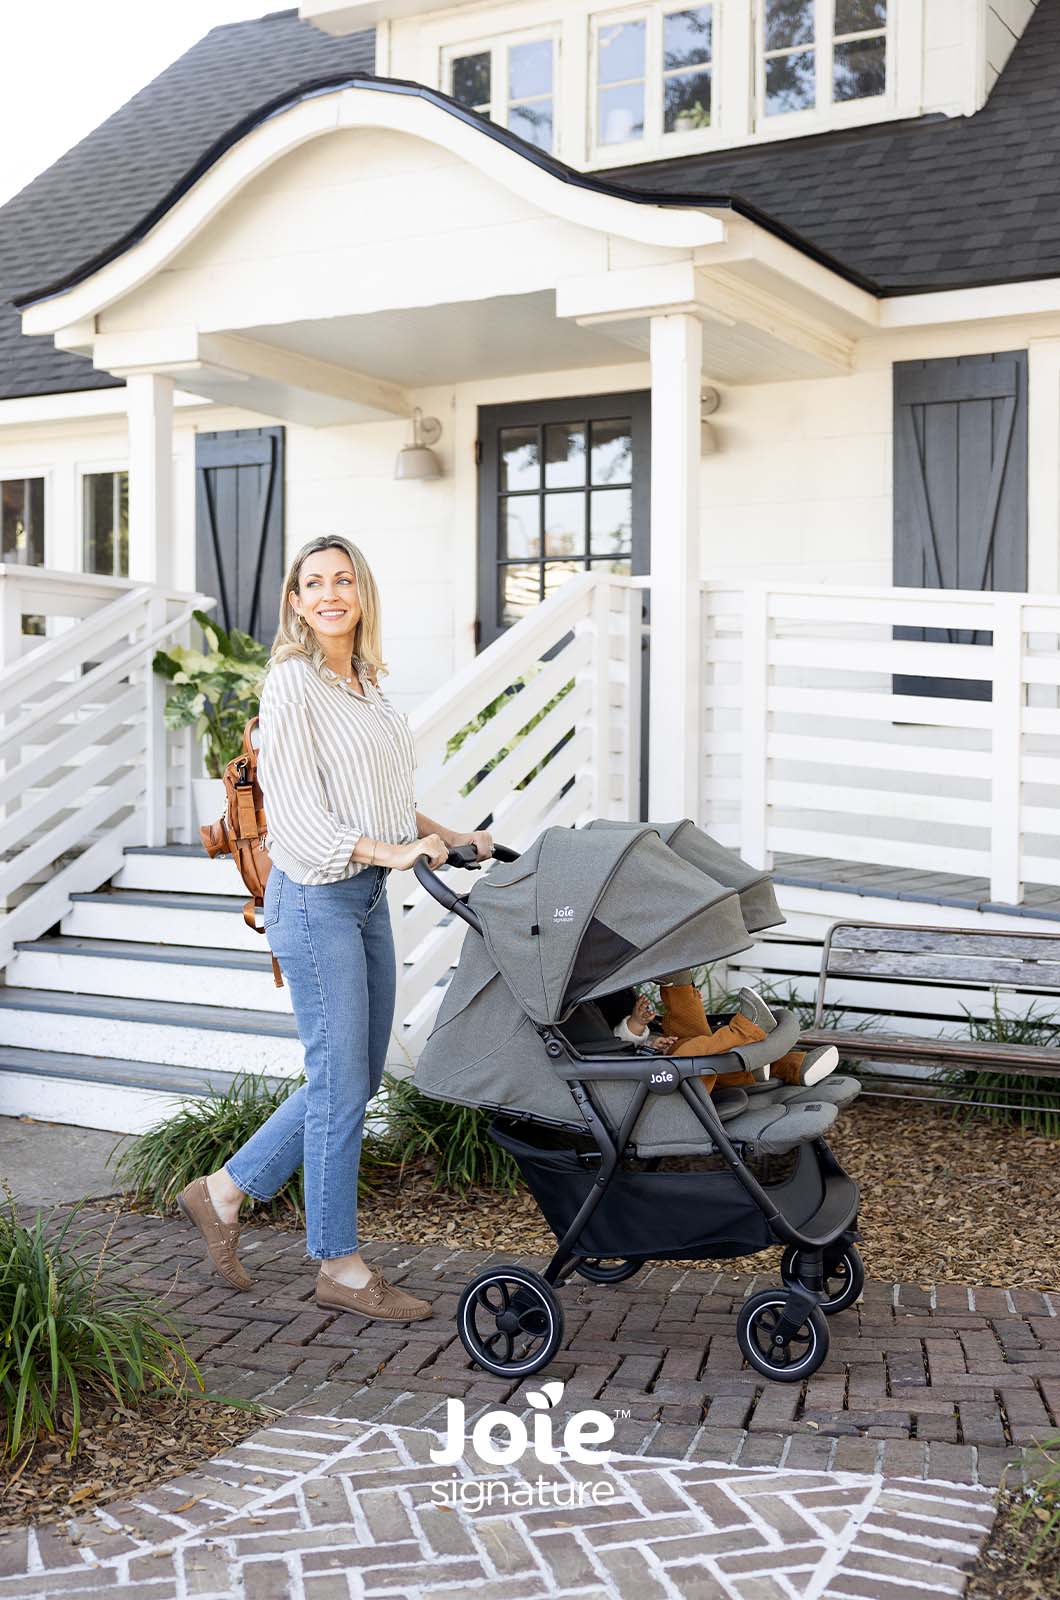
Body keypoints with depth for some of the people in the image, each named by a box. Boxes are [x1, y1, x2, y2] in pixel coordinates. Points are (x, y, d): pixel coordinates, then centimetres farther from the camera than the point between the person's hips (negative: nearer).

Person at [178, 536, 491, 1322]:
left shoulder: (365, 683, 13)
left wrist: (447, 835, 10)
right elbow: (299, 814, -19)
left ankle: (226, 1191, 28)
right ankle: (340, 1267, 14)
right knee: (340, 1086, -1)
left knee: (357, 1075, 14)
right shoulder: (293, 683, -12)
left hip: (367, 896, 9)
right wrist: (392, 852, -28)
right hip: (316, 900, -9)